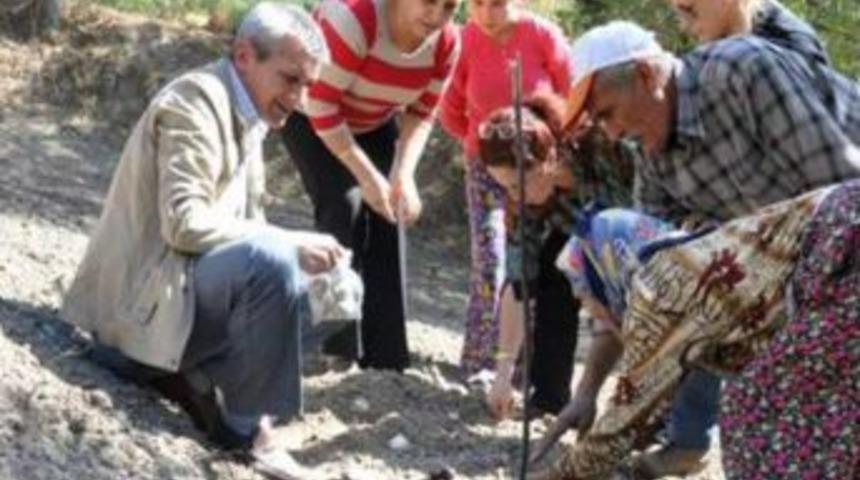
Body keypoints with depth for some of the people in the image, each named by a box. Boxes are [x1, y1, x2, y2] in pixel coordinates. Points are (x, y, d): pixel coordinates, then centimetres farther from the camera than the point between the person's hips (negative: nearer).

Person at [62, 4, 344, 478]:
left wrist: (299, 254, -2)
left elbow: (245, 223, 16)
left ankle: (194, 375, 4)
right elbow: (184, 223, -26)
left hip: (172, 284, 10)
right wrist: (291, 244, -25)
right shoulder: (195, 101, -16)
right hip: (142, 296, -10)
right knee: (272, 262, -30)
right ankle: (246, 425, -17)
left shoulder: (245, 115, 14)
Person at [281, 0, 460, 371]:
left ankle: (383, 352, 6)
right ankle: (338, 348, -11)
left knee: (385, 216, -2)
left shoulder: (446, 43, -19)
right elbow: (321, 104, -33)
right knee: (344, 203, -19)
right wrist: (366, 174, -30)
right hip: (307, 110, -6)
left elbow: (421, 113, -8)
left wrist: (403, 174, -24)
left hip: (374, 123, 6)